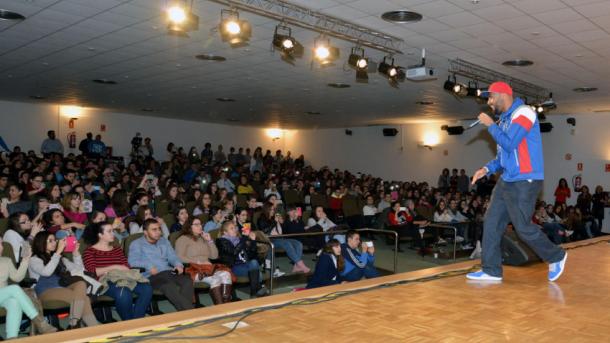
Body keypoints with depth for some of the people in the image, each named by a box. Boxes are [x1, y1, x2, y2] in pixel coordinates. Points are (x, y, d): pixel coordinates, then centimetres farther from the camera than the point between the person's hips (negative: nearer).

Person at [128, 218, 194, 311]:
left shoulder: (164, 241, 27)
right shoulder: (136, 244, 11)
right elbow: (132, 261, -5)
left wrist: (178, 265, -3)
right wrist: (149, 266, -21)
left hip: (169, 272, 5)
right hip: (151, 276, -5)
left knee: (187, 281, -29)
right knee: (169, 286, -38)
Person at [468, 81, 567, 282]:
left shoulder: (523, 112, -10)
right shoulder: (504, 119, 16)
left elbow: (510, 144, -21)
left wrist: (491, 125, -10)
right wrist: (487, 169, 7)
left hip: (525, 181, -9)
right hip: (507, 181, 9)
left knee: (523, 228, -5)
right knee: (491, 222, 3)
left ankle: (556, 257, 19)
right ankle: (492, 271, 8)